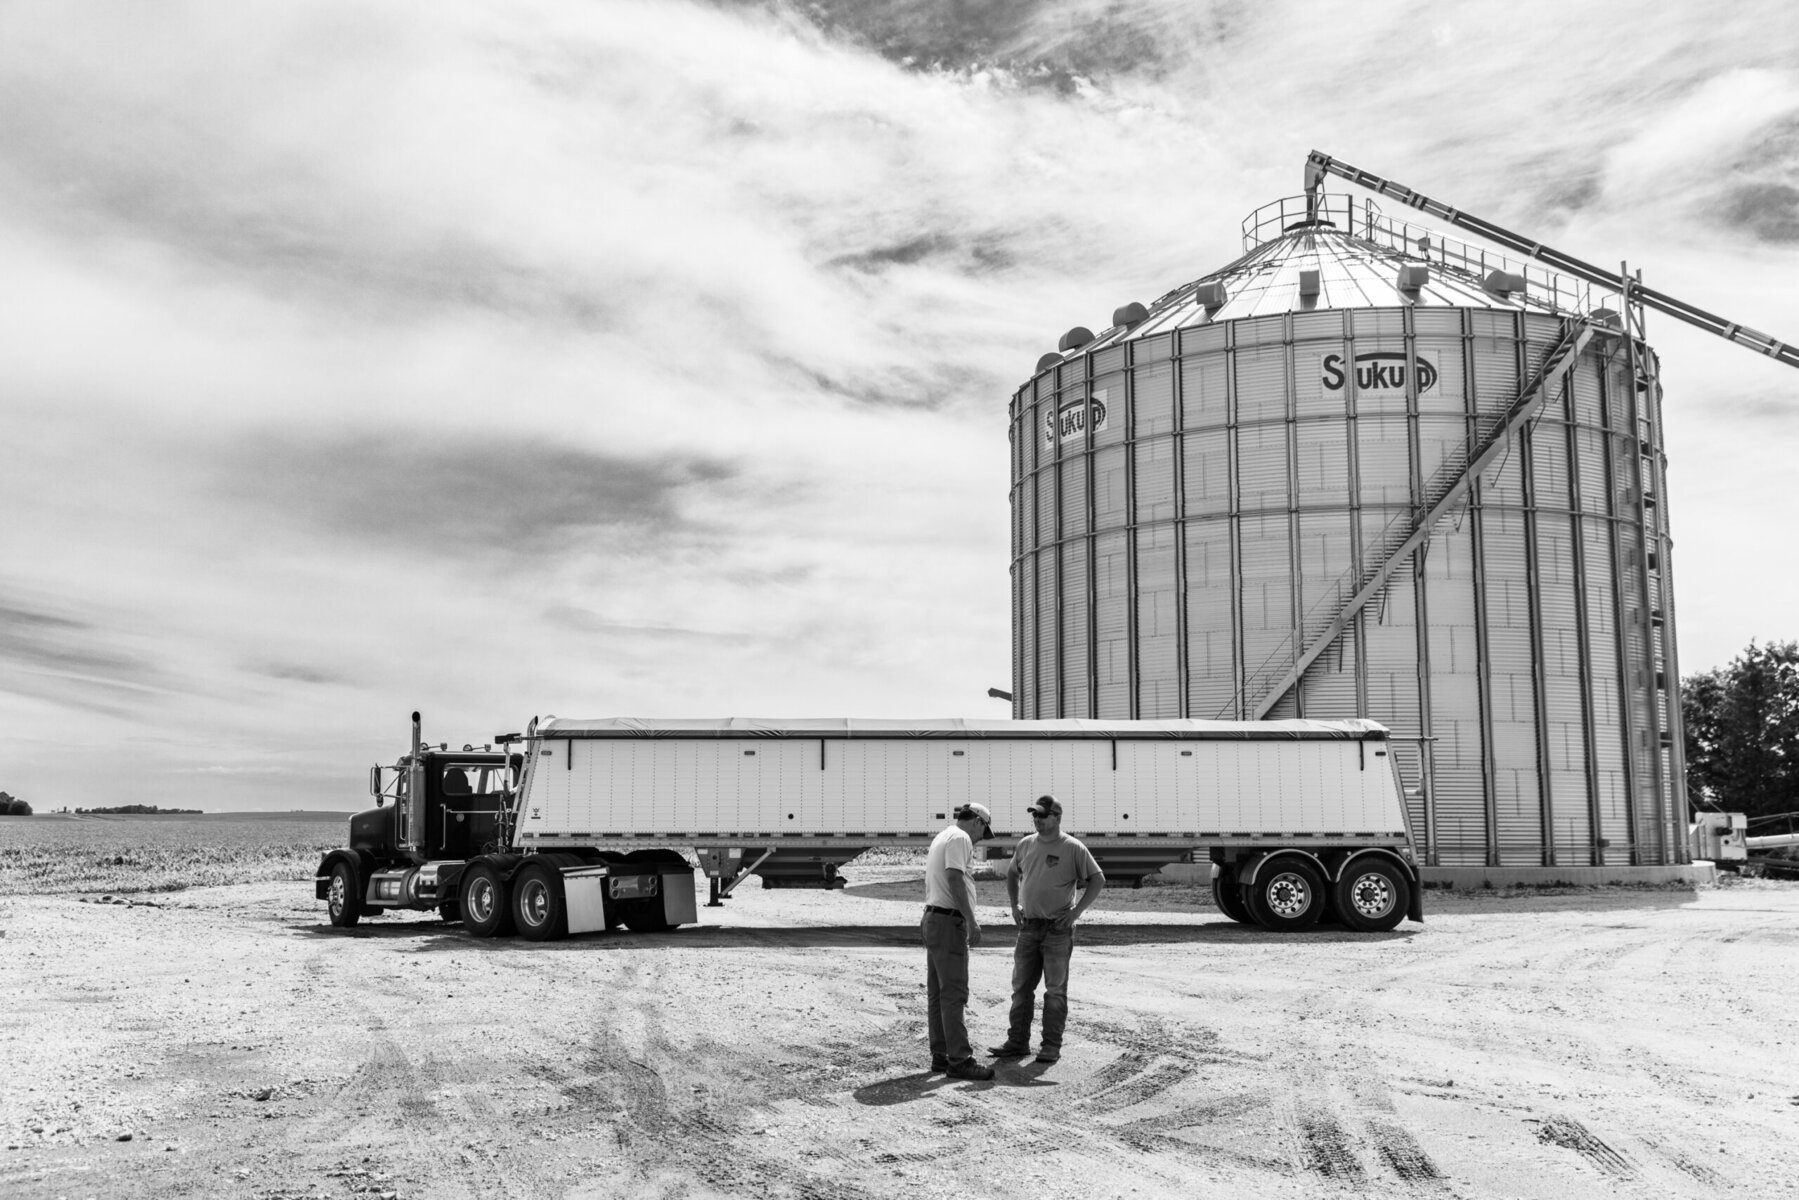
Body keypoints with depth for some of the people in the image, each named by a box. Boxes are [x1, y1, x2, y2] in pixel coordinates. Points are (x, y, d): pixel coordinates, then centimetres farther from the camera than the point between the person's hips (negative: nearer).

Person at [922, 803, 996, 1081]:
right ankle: (959, 1059, -8)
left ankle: (940, 1055, 16)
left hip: (933, 917, 10)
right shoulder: (960, 838, -10)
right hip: (949, 921, -10)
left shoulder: (941, 838, 21)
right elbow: (955, 880, -22)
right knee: (954, 993, -9)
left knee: (937, 993, 11)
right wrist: (972, 921, -22)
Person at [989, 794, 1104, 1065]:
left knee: (1055, 990, 1)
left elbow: (1097, 880, -6)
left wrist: (1076, 911, -12)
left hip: (1058, 929, -5)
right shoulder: (1025, 844, 8)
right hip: (1028, 928, 5)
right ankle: (1017, 1042, 14)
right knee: (1021, 987, 7)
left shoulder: (1073, 848, -8)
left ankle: (1051, 1045, 7)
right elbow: (1012, 874, 23)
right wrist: (1015, 905, 12)